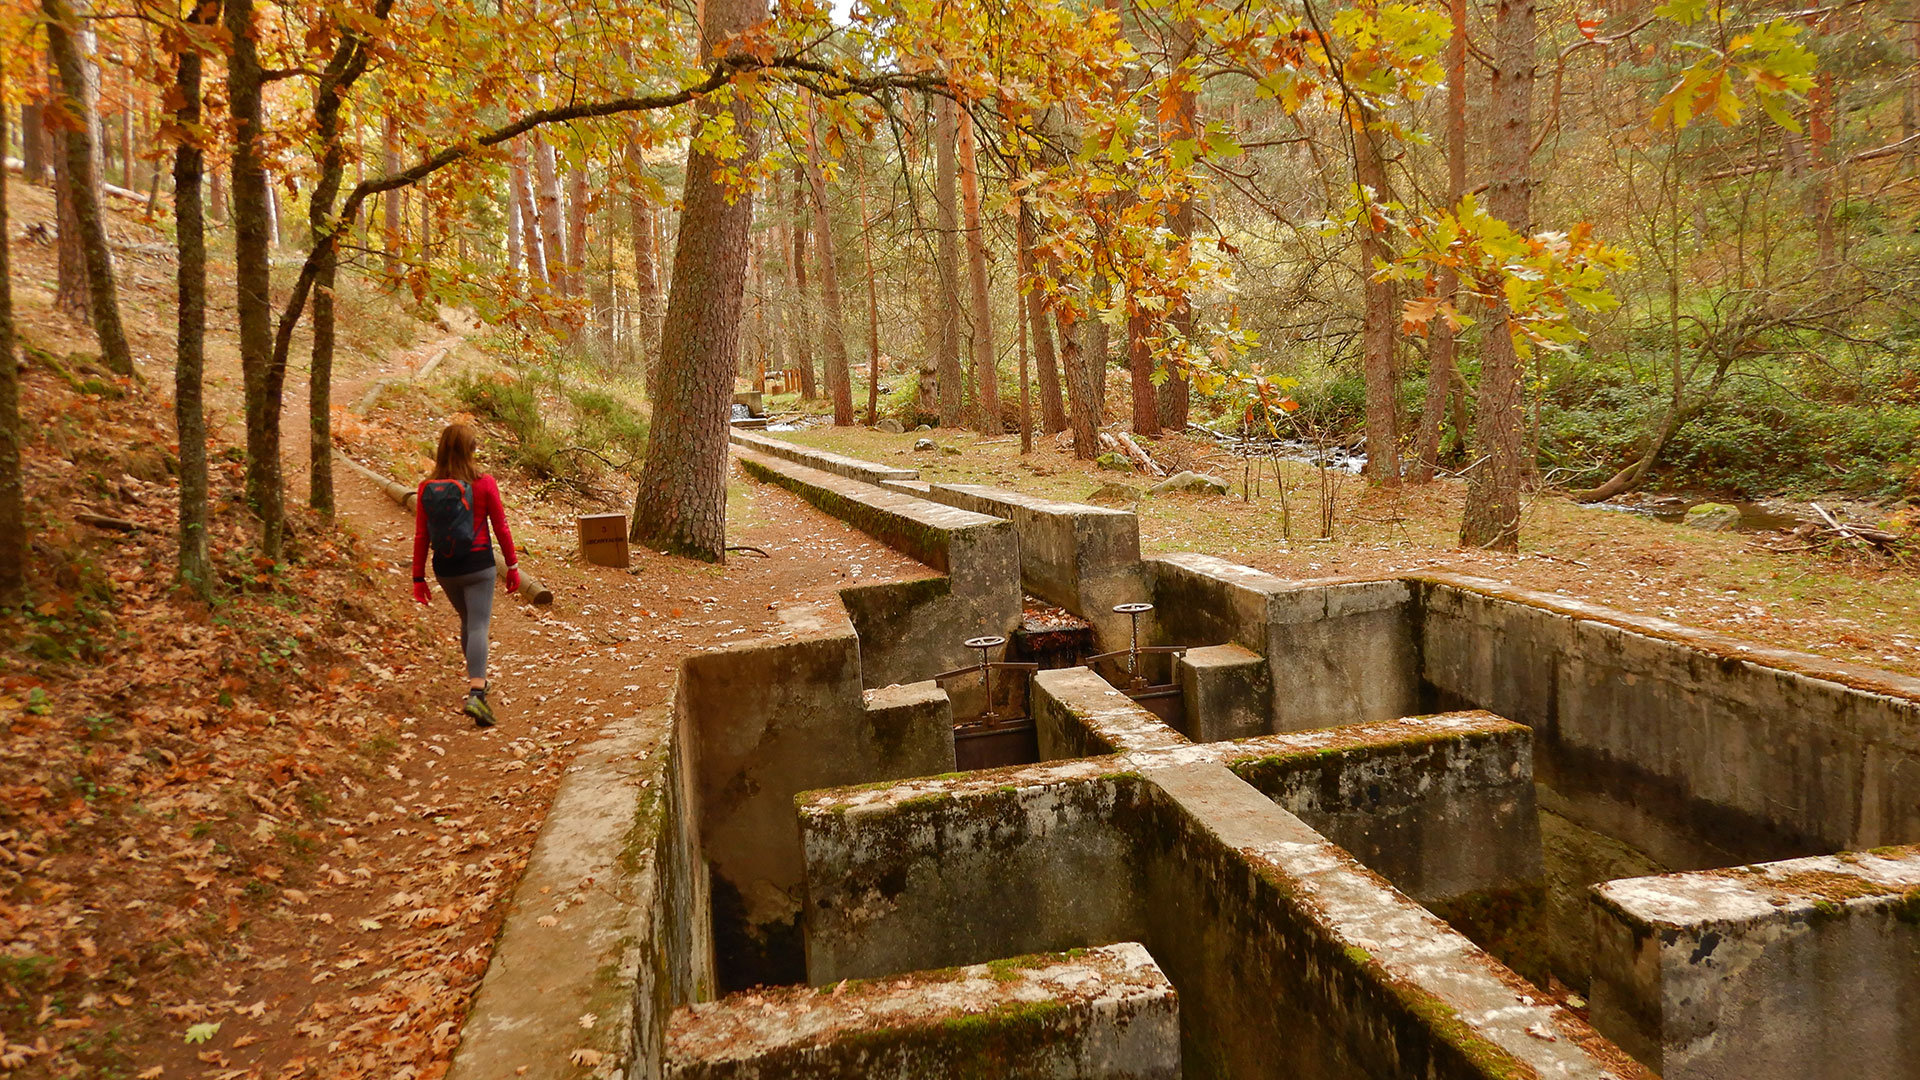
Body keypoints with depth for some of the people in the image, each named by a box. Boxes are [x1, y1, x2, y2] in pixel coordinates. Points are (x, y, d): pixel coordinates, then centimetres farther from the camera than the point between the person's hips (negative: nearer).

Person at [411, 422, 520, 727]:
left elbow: (421, 537, 0)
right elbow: (501, 529, -4)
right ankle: (475, 694, -20)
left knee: (467, 620, 24)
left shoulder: (426, 489, -2)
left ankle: (478, 680, 38)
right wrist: (512, 566, 6)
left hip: (445, 569, 4)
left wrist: (418, 578, 7)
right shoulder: (484, 485, -9)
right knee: (478, 626, -4)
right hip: (478, 566, -3)